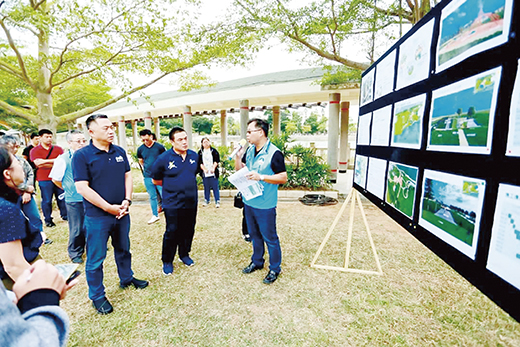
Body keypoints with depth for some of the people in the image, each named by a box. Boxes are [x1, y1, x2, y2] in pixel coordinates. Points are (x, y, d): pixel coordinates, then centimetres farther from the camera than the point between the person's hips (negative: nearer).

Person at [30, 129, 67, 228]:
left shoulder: (58, 149, 6)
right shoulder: (34, 151, 1)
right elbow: (38, 163, -12)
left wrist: (45, 163, -12)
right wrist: (54, 161, -7)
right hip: (44, 180, -2)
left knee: (62, 198, 10)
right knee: (47, 200, 5)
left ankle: (64, 215, 25)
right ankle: (48, 220, 17)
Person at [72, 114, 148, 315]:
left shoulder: (119, 152, 4)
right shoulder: (82, 156, -12)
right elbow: (82, 187, -16)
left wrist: (127, 201, -8)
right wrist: (109, 207, -17)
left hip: (121, 213, 5)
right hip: (97, 217, -5)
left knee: (123, 249, 22)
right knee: (95, 258, 9)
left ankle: (126, 278, 43)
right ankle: (97, 296, 28)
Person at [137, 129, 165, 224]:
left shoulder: (160, 147, -6)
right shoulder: (140, 149, 3)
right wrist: (147, 168, 13)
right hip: (147, 177, 3)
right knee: (152, 197, 13)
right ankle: (155, 215, 26)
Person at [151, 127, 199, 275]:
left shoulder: (194, 156, 1)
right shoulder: (164, 158, -11)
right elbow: (156, 180, -1)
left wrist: (188, 183, 9)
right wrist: (173, 186, 1)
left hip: (191, 203, 4)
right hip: (172, 204, -4)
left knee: (188, 231, 16)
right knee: (172, 233, 6)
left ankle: (184, 254, 39)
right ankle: (167, 261, 27)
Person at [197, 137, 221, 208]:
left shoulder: (214, 151, 4)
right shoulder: (200, 152, 9)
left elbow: (216, 161, -1)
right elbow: (200, 162, 4)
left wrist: (213, 168, -14)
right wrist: (204, 168, -11)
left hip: (213, 172, -2)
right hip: (204, 173, 2)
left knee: (215, 187, 0)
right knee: (206, 188, 10)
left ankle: (217, 201, 7)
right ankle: (206, 200, 23)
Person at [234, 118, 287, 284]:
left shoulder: (274, 153, -17)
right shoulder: (250, 150, 5)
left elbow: (283, 178, -17)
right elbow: (239, 170, 13)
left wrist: (261, 177, -25)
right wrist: (238, 156, -5)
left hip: (265, 205, -7)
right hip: (249, 201, 7)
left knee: (270, 238, 8)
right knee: (255, 235, 23)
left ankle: (275, 269, 29)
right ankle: (257, 262, 44)